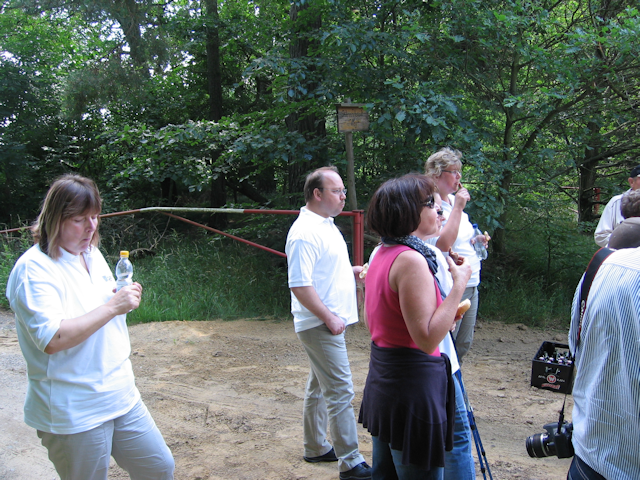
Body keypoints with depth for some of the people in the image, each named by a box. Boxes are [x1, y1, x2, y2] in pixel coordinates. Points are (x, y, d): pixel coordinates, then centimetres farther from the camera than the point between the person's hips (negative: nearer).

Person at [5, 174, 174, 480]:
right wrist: (112, 306, -25)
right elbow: (52, 339, -27)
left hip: (120, 395, 8)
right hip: (73, 413, -7)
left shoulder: (92, 254, 7)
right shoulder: (34, 267, -17)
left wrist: (123, 297, 0)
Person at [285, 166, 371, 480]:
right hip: (320, 325, -10)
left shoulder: (326, 225, 13)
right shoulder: (305, 232, -19)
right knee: (340, 392, -5)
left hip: (330, 322, 10)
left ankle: (316, 448, 32)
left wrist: (354, 271, 11)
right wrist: (329, 318, -21)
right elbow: (300, 285, -24)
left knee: (319, 388, 19)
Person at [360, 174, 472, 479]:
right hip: (413, 385, -10)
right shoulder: (412, 260, -20)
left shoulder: (381, 254, 8)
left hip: (382, 381, 10)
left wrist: (445, 318, 18)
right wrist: (459, 284, -20)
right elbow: (427, 338, -25)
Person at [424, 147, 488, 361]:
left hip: (471, 285, 9)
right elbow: (443, 244, -27)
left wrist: (474, 240, 6)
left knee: (463, 344, 19)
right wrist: (458, 208, -22)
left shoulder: (454, 200, 13)